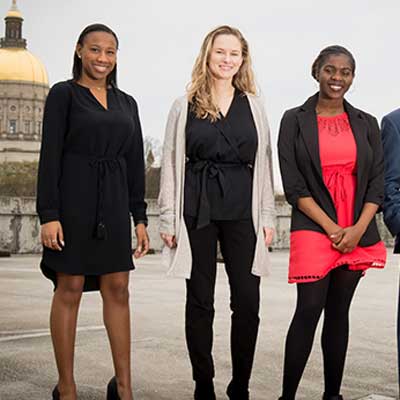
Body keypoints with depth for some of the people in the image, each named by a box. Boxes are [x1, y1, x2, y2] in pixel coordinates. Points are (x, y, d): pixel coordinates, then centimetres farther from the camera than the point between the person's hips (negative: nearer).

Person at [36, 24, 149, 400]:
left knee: (118, 289, 4)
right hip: (73, 198, -5)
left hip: (113, 203, 5)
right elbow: (50, 157, -7)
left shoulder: (126, 102, 14)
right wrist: (48, 214, -15)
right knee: (70, 289, -1)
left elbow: (135, 163, 13)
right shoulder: (63, 93, 0)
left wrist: (140, 217, 8)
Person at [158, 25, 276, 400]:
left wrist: (267, 217, 5)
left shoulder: (253, 106, 12)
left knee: (247, 302, -1)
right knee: (200, 302, 5)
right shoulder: (185, 106, 6)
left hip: (242, 210, 2)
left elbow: (264, 163, 11)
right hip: (197, 210, -1)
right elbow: (171, 164, 5)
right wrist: (169, 219, -1)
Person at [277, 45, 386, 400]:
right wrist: (332, 228, -10)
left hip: (357, 234, 3)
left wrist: (358, 230, -7)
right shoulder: (294, 120, 2)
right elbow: (293, 185, -4)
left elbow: (377, 182, 7)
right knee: (309, 310, -10)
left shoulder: (366, 124, 11)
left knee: (339, 312, 8)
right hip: (314, 231, -3)